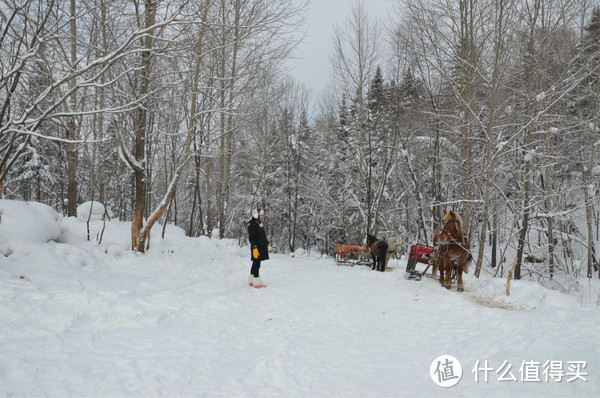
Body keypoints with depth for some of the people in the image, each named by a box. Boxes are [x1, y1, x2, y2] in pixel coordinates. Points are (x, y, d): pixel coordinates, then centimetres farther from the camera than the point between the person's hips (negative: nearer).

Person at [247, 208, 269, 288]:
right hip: (257, 248, -9)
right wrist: (254, 248, -22)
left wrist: (266, 246, 22)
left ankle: (251, 281, 23)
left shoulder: (261, 224, 14)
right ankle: (257, 283, -1)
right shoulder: (252, 225, -14)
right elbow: (251, 238, -17)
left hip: (262, 248, 9)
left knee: (255, 264, 14)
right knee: (256, 264, -5)